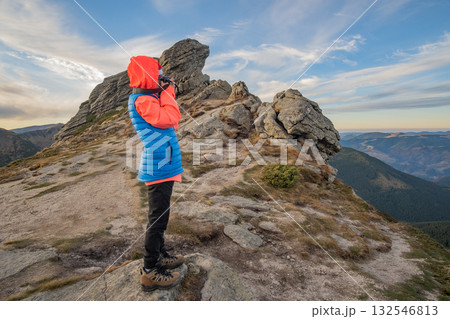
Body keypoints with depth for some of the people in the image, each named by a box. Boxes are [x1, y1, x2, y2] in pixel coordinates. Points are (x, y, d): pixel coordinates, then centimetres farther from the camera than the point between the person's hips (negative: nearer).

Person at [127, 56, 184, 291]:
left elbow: (172, 120, 18)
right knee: (158, 218, -3)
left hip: (163, 165, 11)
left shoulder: (149, 98, 18)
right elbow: (168, 119, -22)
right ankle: (150, 272, 11)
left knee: (160, 215, 18)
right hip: (158, 167, -11)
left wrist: (166, 93, 12)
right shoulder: (142, 100, -13)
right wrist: (168, 93, -8)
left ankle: (160, 256, 34)